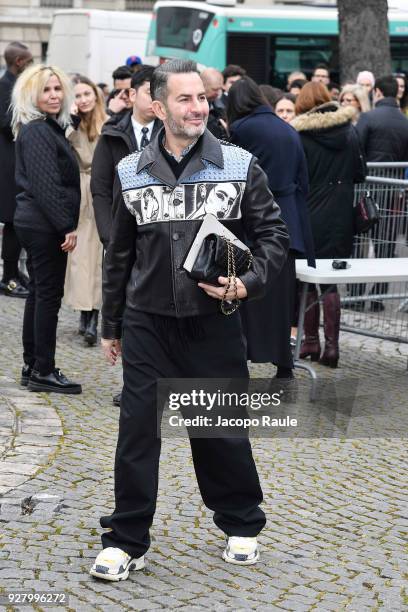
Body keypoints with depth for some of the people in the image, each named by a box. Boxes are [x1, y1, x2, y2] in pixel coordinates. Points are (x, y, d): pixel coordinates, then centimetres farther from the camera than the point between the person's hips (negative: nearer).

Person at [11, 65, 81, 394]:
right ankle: (43, 372, 0)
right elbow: (47, 186, -20)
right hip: (45, 225, -10)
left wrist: (68, 224, 13)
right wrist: (67, 227, -19)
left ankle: (32, 367, 19)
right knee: (49, 294, -5)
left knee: (39, 293, 13)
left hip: (36, 223, 10)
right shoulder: (37, 132, -15)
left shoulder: (50, 128, 15)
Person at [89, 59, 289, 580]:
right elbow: (119, 255, 11)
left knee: (223, 429, 9)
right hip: (147, 322, 1)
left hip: (213, 321, -1)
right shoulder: (132, 172, 2)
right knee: (137, 430, 1)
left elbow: (273, 234, 2)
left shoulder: (239, 166, -4)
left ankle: (241, 526, 30)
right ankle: (126, 540, 12)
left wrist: (248, 283, -16)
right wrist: (111, 326, 15)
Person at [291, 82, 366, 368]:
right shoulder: (349, 132, 0)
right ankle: (331, 345, 3)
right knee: (331, 282, 8)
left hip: (308, 216, -3)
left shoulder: (301, 136, -11)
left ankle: (311, 341, 13)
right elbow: (360, 174, 6)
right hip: (341, 219, 3)